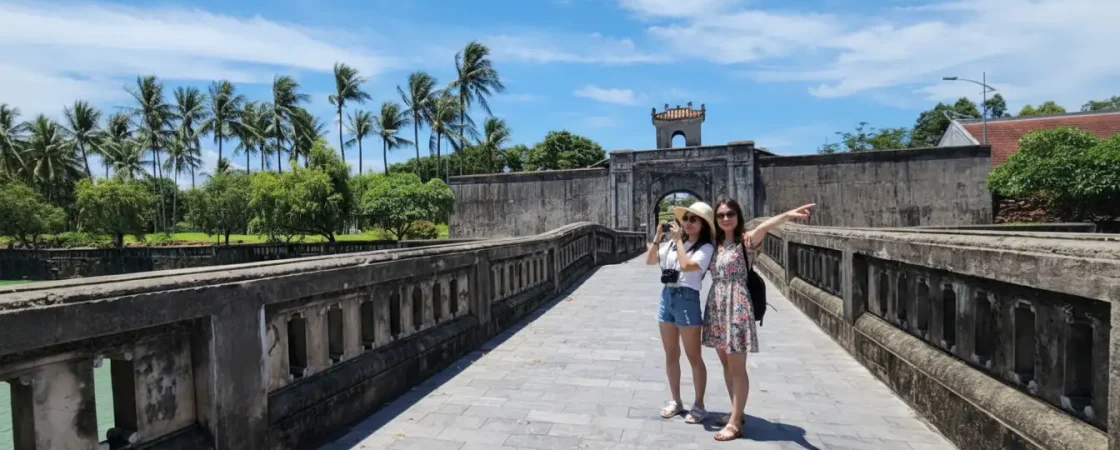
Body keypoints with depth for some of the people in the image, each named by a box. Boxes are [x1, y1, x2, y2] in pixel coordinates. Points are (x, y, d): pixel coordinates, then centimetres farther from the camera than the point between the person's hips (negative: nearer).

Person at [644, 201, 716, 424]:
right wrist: (658, 236, 0)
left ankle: (699, 405, 16)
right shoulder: (673, 243, 9)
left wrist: (679, 240, -15)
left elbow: (686, 265, -24)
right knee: (671, 355, 14)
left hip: (687, 299, -6)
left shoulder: (705, 247, -10)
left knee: (694, 357, 3)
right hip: (666, 297, 7)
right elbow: (649, 260, 9)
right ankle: (676, 401, 26)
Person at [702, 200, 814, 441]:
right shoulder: (715, 243, 11)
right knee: (726, 364, 14)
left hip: (736, 306, -7)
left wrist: (787, 214, -50)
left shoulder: (746, 240, -9)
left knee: (737, 367, -3)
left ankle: (735, 424, 3)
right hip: (716, 306, 7)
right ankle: (736, 413, 28)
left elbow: (763, 227, -30)